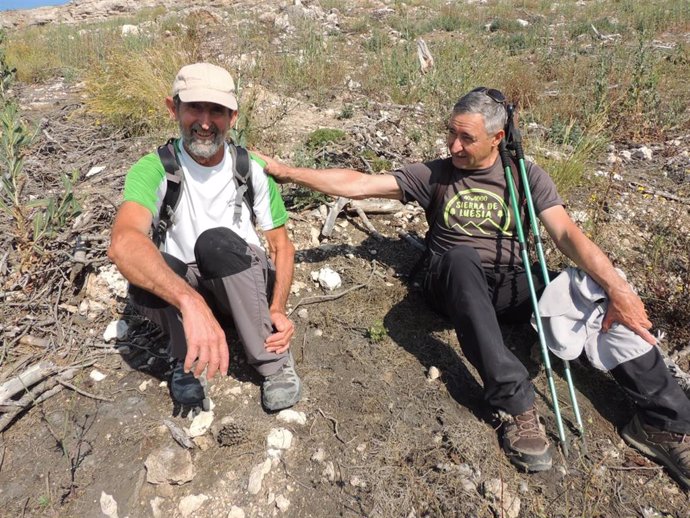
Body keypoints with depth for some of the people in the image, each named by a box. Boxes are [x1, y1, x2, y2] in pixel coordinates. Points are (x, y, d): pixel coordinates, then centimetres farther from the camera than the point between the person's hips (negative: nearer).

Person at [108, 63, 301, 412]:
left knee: (218, 241, -32)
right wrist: (191, 303, -55)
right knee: (151, 270, -33)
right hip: (178, 294, -1)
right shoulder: (152, 170, -19)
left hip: (246, 289, 1)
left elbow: (282, 246, -2)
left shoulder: (253, 170, -10)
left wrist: (277, 309, -19)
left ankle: (273, 361, -15)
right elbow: (123, 242, -39)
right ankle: (185, 358, -5)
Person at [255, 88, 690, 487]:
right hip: (459, 285, -1)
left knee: (593, 292, -26)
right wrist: (286, 172, -10)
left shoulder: (526, 176, 5)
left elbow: (568, 234, -8)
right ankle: (517, 405, -38)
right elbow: (359, 184, -2)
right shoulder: (434, 174, 5)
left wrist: (618, 288, -23)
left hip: (512, 285, 1)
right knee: (461, 256, -37)